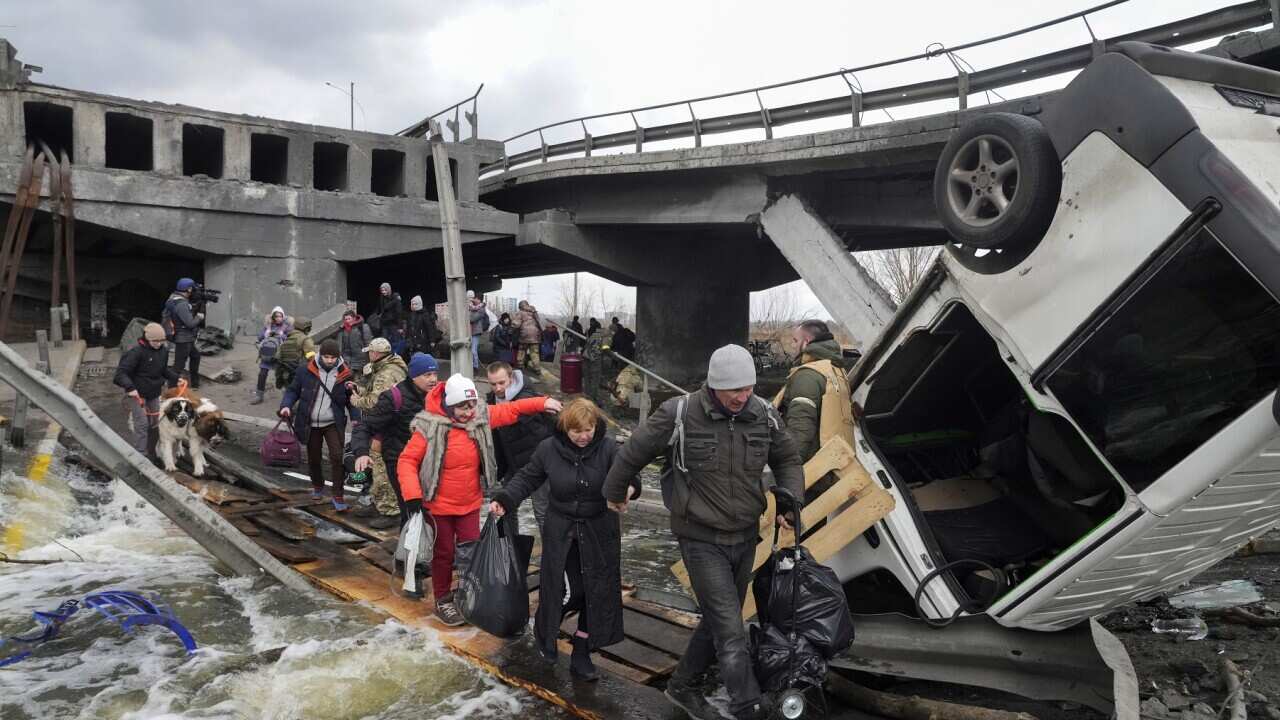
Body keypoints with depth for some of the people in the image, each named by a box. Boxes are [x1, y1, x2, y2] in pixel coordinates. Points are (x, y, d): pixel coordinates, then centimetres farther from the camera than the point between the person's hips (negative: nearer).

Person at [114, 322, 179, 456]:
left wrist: (176, 378, 4)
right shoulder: (137, 352, -21)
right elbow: (121, 372, -23)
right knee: (142, 424, -9)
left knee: (154, 422, 13)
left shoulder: (163, 350, -1)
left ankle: (151, 452, 26)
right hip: (137, 394, -6)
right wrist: (130, 387, -36)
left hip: (154, 394, 7)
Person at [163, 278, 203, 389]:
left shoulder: (174, 298, 5)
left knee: (195, 356, 27)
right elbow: (190, 323, -23)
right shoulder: (182, 304, -24)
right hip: (183, 339, -11)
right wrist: (199, 317, -6)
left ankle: (194, 383, 38)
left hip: (186, 338, 11)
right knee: (179, 365, -4)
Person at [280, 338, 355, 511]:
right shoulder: (306, 371, -7)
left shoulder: (344, 374, -6)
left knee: (337, 456, -14)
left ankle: (338, 496, -5)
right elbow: (293, 390, 4)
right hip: (311, 424, 2)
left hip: (333, 424, -1)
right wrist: (286, 405, -14)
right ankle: (317, 487, 41)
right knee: (313, 458, 15)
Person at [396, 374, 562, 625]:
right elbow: (407, 460, -15)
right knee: (444, 553, 11)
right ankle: (442, 600, 30)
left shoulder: (481, 417, -7)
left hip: (470, 503, 4)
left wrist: (543, 403, -5)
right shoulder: (430, 427, -20)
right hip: (440, 505, -4)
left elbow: (511, 410, 4)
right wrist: (412, 493, -24)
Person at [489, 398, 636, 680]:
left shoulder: (608, 448, -13)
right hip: (561, 531, 0)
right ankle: (543, 630, 33)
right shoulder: (548, 449, -8)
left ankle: (581, 656, 22)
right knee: (571, 591, 0)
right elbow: (527, 479, 5)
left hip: (599, 532, 1)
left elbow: (628, 474, -23)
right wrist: (504, 500, -8)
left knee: (597, 594, 5)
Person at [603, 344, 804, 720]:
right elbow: (632, 453, -4)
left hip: (745, 537, 6)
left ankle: (682, 686, 38)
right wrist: (614, 494, 12)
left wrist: (789, 503, -4)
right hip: (701, 539, -5)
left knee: (719, 621, 18)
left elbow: (788, 460, 12)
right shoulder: (678, 415, -19)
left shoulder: (764, 415, -5)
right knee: (731, 631, -8)